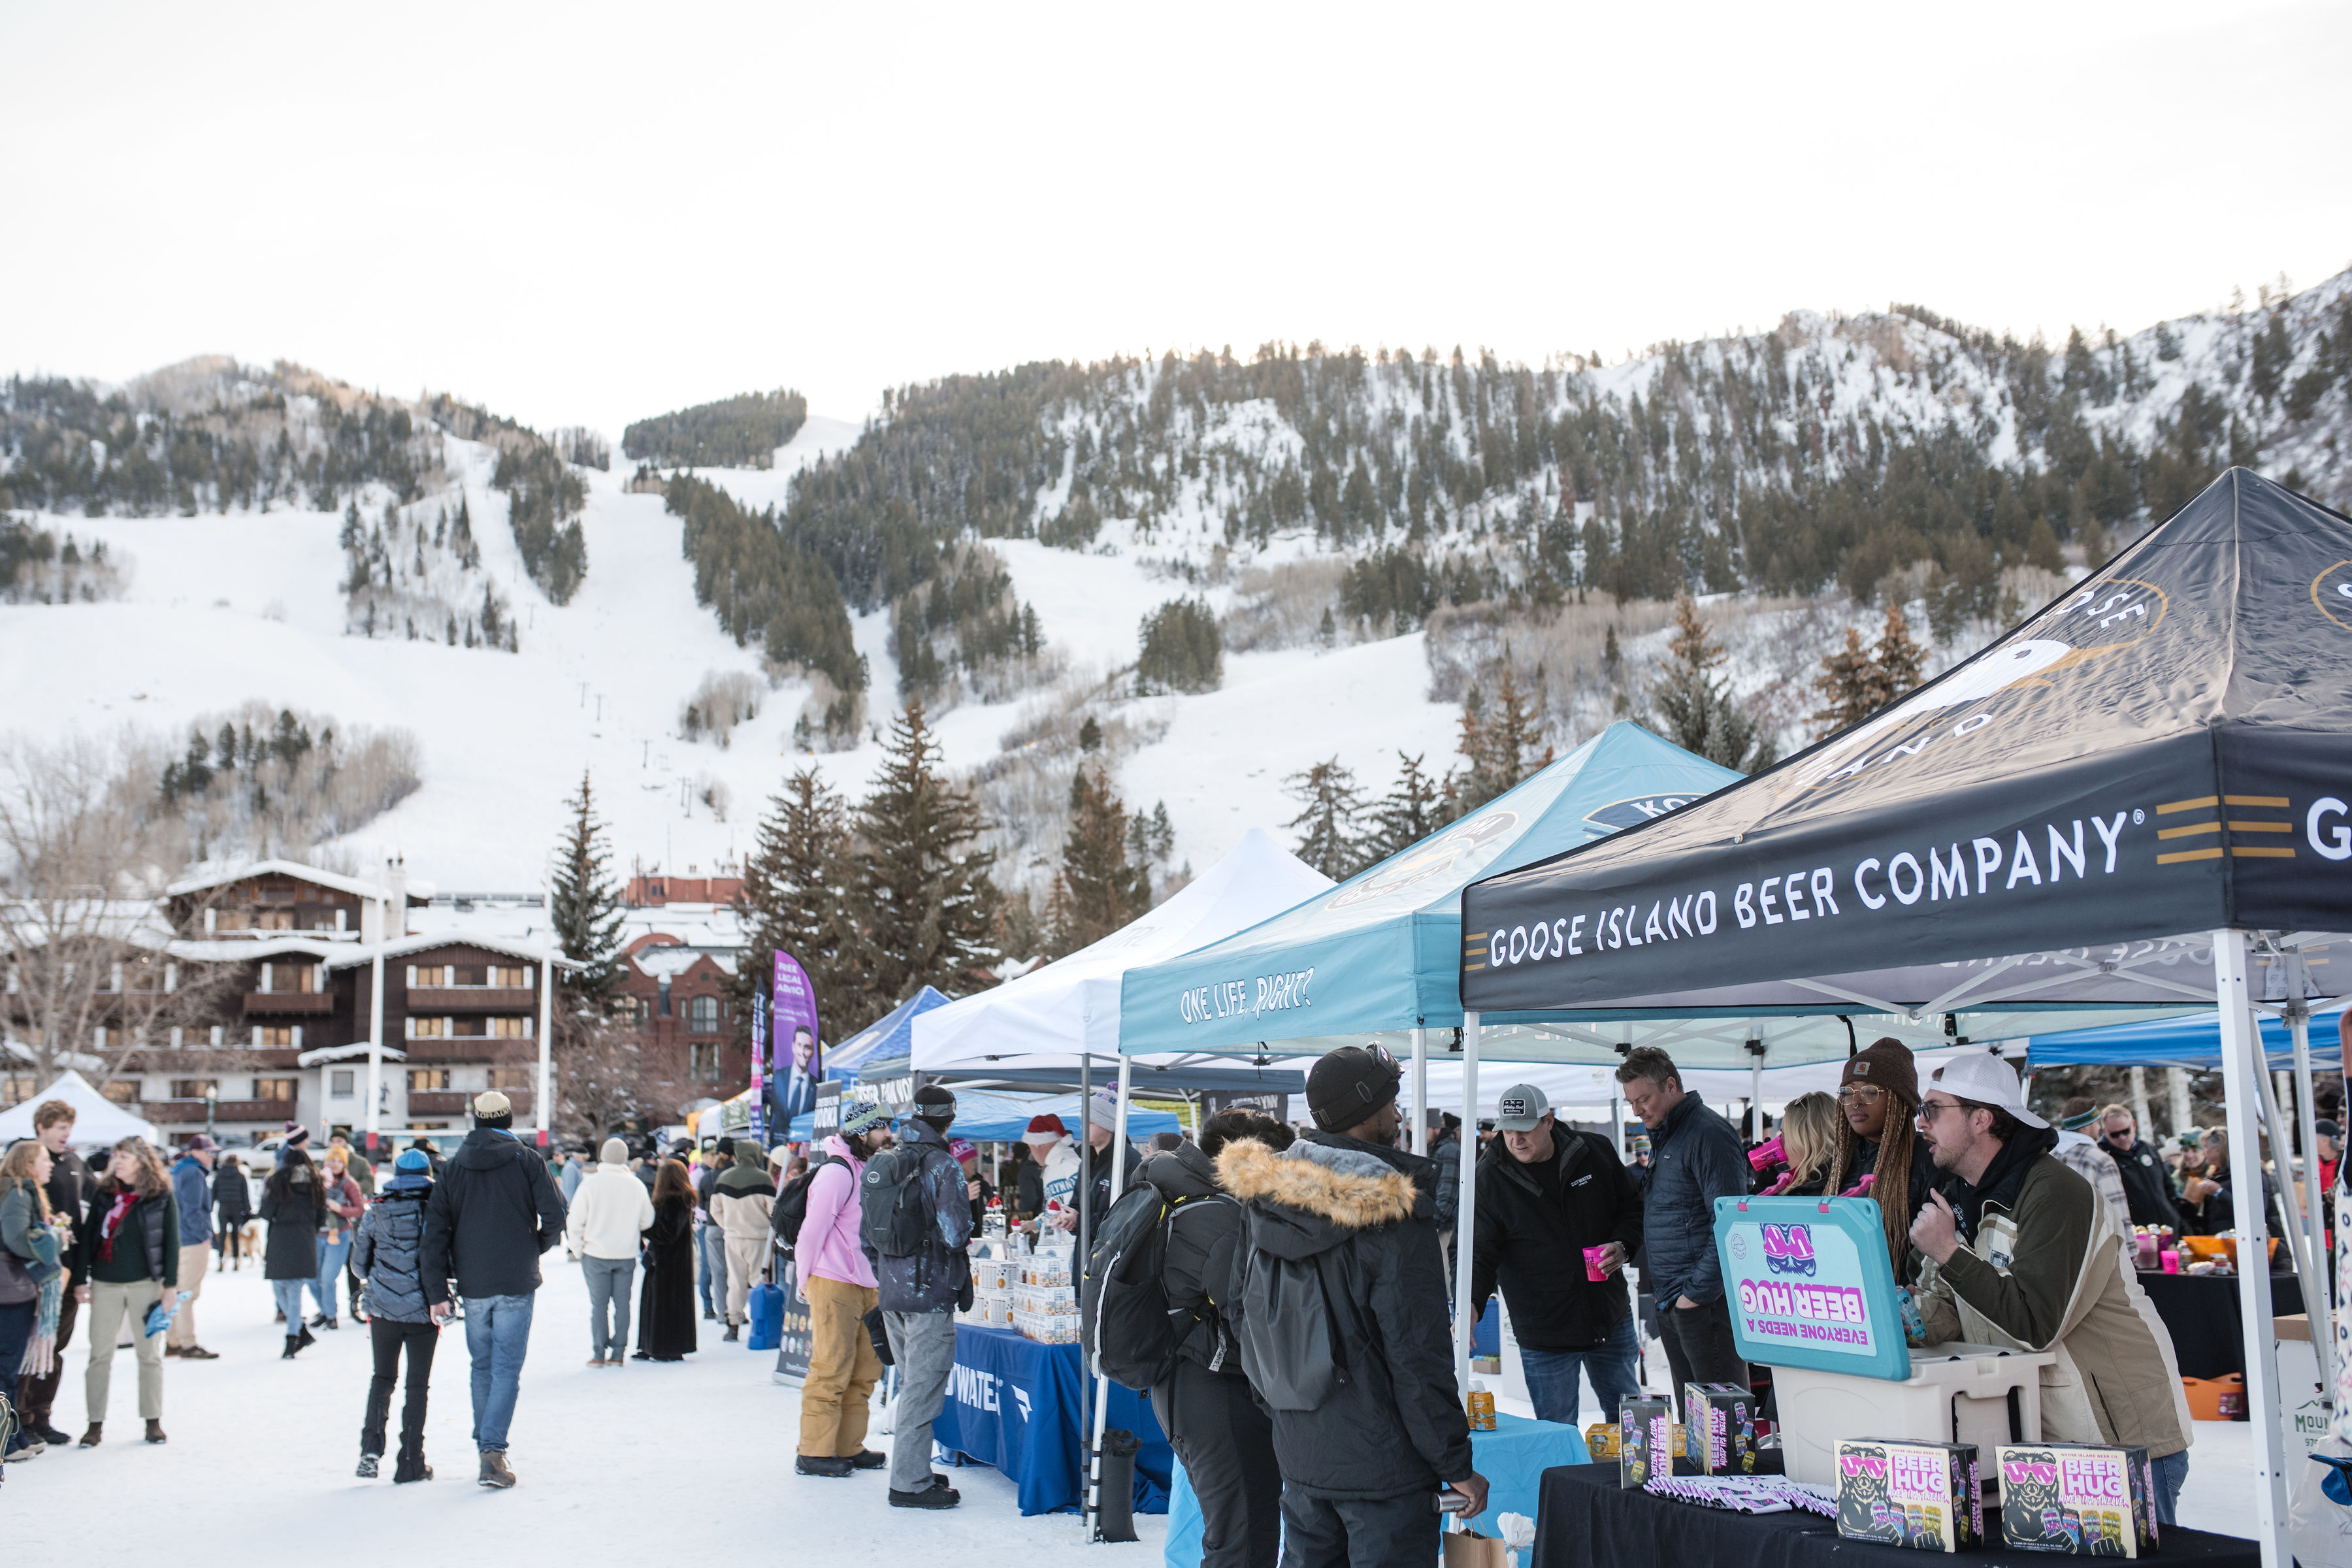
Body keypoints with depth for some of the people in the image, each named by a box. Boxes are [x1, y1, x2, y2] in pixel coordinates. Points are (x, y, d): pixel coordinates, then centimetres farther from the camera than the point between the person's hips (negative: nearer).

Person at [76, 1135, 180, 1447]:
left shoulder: (162, 1197, -3)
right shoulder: (103, 1195, 5)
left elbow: (171, 1242, -2)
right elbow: (89, 1237, 7)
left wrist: (170, 1285, -5)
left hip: (145, 1283, -2)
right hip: (106, 1284, 2)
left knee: (149, 1354, 6)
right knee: (100, 1354, 3)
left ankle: (153, 1419, 14)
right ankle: (96, 1423, 12)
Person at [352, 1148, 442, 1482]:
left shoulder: (375, 1214, 0)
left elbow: (359, 1264, 7)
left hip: (383, 1310, 2)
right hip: (423, 1312, -2)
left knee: (382, 1378, 20)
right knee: (417, 1384, 8)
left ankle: (371, 1450, 8)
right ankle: (411, 1463, 9)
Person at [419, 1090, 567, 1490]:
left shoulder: (453, 1168, 5)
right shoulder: (527, 1162, -4)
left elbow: (436, 1232, 0)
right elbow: (555, 1217, -9)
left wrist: (436, 1293, 1)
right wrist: (536, 1247, 12)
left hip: (473, 1285, 3)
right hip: (516, 1284, -3)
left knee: (482, 1367, 18)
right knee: (507, 1368, -1)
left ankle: (485, 1445, 25)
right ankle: (493, 1449, -12)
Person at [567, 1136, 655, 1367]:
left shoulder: (590, 1184, -10)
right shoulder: (636, 1185, -3)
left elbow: (575, 1222, -6)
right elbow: (647, 1222, 4)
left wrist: (578, 1249, 7)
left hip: (596, 1254, -2)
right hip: (627, 1254, 2)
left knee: (599, 1304, 4)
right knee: (622, 1302, 8)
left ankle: (598, 1355, 6)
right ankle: (618, 1354, 10)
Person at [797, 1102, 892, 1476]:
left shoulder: (869, 1171, 15)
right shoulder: (837, 1172, -14)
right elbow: (814, 1227, -13)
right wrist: (807, 1280, -7)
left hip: (864, 1286, 9)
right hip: (833, 1286, -9)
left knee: (865, 1371, 11)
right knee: (831, 1372, -4)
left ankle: (849, 1448, 20)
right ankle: (813, 1453, 4)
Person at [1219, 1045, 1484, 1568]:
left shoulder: (1264, 1198, 1)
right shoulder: (1392, 1213, -19)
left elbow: (1242, 1307, 11)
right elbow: (1418, 1355, -18)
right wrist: (1457, 1466, -10)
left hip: (1296, 1452, 7)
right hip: (1383, 1466, -7)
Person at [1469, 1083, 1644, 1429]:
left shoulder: (1595, 1153, -3)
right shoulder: (1488, 1178, -10)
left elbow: (1633, 1208, 10)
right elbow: (1479, 1251, -12)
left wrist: (1622, 1246, -10)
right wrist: (1471, 1304, -28)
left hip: (1612, 1321, 3)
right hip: (1542, 1332, -3)